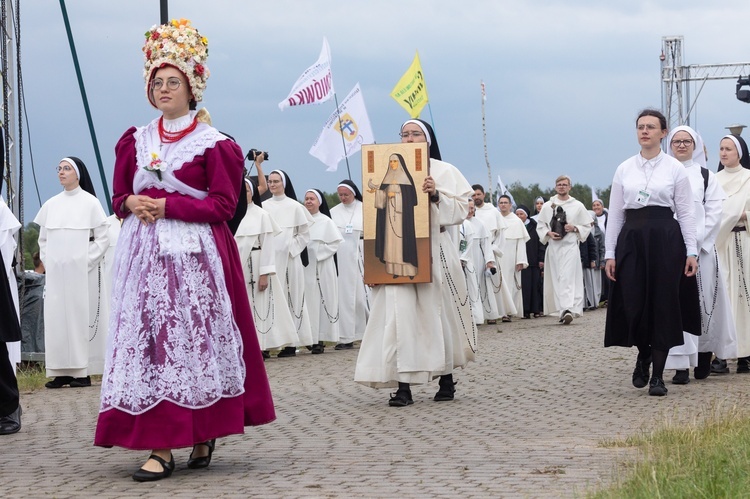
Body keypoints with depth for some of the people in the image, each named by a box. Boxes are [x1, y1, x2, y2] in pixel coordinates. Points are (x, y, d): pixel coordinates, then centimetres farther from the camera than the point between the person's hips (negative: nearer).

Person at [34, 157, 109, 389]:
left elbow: (102, 238, -3)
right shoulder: (51, 204, 11)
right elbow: (42, 239, 16)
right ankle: (61, 371, 1)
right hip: (56, 272, 4)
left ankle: (83, 371, -4)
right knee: (57, 318, 0)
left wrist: (87, 262, -10)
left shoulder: (90, 202, -1)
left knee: (82, 316, -4)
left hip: (82, 273, -4)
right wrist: (47, 262, 3)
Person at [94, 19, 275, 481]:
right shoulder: (135, 141, 14)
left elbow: (224, 205, -6)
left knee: (195, 340, -4)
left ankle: (204, 435, 8)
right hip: (145, 255, 4)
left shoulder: (212, 144, 0)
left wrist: (166, 205, -14)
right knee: (147, 341, -4)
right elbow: (119, 197, 19)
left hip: (194, 256, -4)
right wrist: (131, 203, -5)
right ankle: (160, 448, -5)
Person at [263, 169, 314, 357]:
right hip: (269, 257, 2)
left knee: (291, 297, -1)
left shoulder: (295, 206, 3)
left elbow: (305, 234, 6)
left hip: (289, 257, -2)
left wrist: (292, 249, -3)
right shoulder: (263, 206, 7)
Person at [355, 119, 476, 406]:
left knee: (437, 313, 4)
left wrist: (436, 196, -16)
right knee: (400, 313, -9)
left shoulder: (443, 171, 6)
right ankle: (403, 386, -12)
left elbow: (461, 209, -2)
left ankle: (446, 380, 18)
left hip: (433, 251, -2)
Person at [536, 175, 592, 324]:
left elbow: (587, 225, 10)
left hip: (570, 246, -3)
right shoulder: (547, 206, 10)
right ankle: (562, 310, 8)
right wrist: (548, 233, -5)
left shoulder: (577, 206, 6)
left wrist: (574, 228, -8)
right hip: (553, 247, 3)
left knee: (568, 278, -15)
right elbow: (540, 225, 14)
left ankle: (568, 310, -24)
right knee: (556, 279, 2)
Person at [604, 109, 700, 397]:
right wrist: (610, 253, 4)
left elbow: (686, 213, 1)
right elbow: (615, 213, 9)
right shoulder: (624, 170, 9)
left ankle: (657, 375, 6)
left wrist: (691, 252, -5)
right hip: (631, 240, 2)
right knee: (633, 305, -1)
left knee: (663, 305, -1)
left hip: (665, 240, -2)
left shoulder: (675, 169, 3)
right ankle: (643, 355, 28)